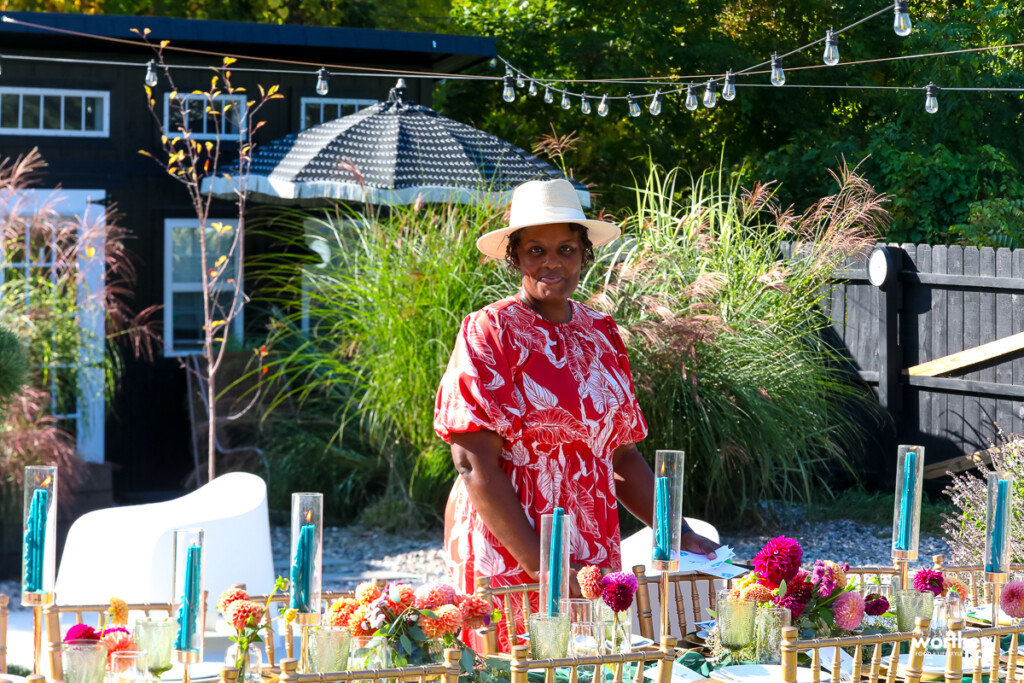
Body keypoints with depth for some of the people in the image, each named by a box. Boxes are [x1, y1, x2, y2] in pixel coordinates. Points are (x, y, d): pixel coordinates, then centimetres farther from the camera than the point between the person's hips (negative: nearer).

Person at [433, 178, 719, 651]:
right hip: (509, 563, -5)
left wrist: (680, 537, 9)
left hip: (592, 561, 5)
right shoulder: (489, 332, -7)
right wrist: (543, 568, -20)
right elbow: (475, 465, -13)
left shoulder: (600, 334, 12)